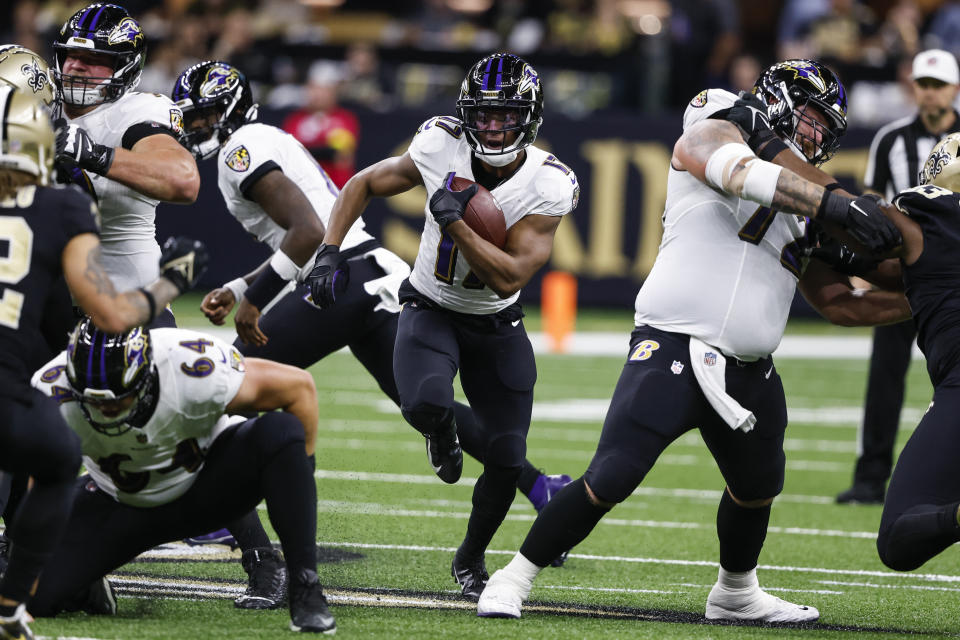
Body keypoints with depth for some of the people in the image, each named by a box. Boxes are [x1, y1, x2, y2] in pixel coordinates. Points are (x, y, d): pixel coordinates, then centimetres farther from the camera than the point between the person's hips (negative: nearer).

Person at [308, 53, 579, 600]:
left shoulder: (547, 186, -21)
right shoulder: (441, 150, -18)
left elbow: (509, 278, -26)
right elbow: (364, 185, -2)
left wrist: (457, 222, -35)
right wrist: (330, 251, -12)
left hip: (496, 325, 1)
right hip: (431, 309, -1)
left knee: (507, 457, -3)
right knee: (426, 403, -32)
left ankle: (471, 559, 26)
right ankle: (442, 431, 9)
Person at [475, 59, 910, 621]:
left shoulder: (803, 214, 20)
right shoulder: (712, 134, 1)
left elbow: (838, 301, 23)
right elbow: (737, 171, -23)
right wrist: (829, 201, -31)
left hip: (751, 373, 8)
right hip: (675, 352, -8)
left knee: (758, 490, 23)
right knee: (610, 481, -15)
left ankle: (736, 593, 49)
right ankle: (516, 577, 0)